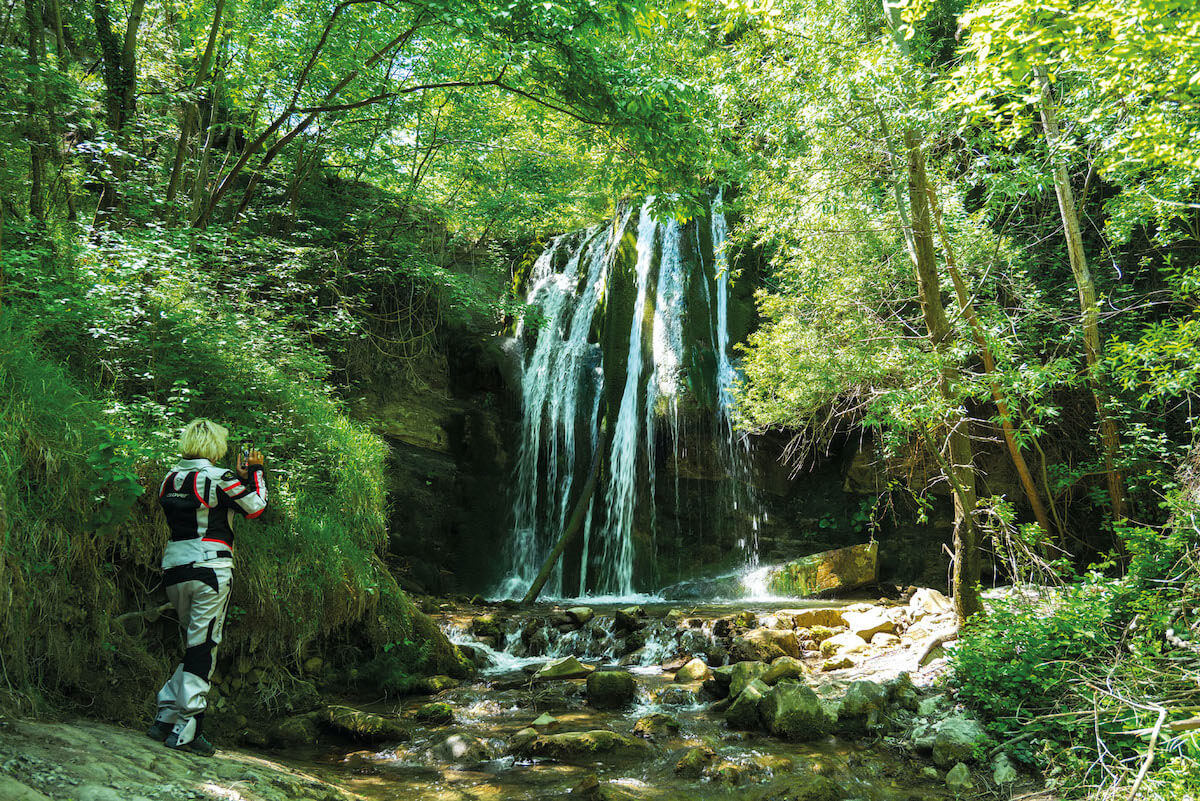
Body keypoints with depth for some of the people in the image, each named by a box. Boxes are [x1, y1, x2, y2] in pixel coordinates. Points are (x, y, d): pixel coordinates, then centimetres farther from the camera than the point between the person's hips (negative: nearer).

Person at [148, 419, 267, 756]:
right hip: (211, 568, -7)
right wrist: (254, 471, 15)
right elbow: (255, 506, 3)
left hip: (174, 567, 7)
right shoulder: (220, 478, -8)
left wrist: (238, 476, 22)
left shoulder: (170, 479, 10)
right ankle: (185, 730, 0)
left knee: (195, 644, 18)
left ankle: (165, 716, 16)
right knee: (203, 647, -1)